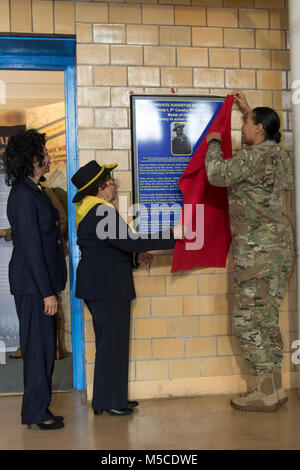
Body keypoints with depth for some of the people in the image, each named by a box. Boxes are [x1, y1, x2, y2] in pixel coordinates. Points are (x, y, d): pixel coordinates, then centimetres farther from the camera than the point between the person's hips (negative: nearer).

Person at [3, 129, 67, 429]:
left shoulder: (32, 191, 13)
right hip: (33, 284, -10)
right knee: (39, 345, -1)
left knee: (43, 345, 14)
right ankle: (36, 413, 12)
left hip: (41, 281, 10)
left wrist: (53, 286, 17)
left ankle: (38, 409, 25)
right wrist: (47, 292, -19)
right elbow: (30, 247, -20)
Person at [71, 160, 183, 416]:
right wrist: (172, 236, -17)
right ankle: (109, 400, 6)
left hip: (96, 284, 11)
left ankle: (111, 398, 24)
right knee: (113, 341, -2)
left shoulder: (88, 210, 15)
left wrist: (135, 255, 13)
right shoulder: (103, 212, -18)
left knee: (108, 341, 16)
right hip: (108, 287, -11)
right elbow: (130, 241, -21)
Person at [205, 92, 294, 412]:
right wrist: (248, 109, 46)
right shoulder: (279, 155, 15)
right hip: (278, 241, 10)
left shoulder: (255, 155, -13)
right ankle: (275, 389, 17)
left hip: (257, 247, -10)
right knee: (266, 318, 12)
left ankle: (265, 394, 0)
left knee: (249, 318, -5)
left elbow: (217, 175, -17)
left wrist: (214, 142, 1)